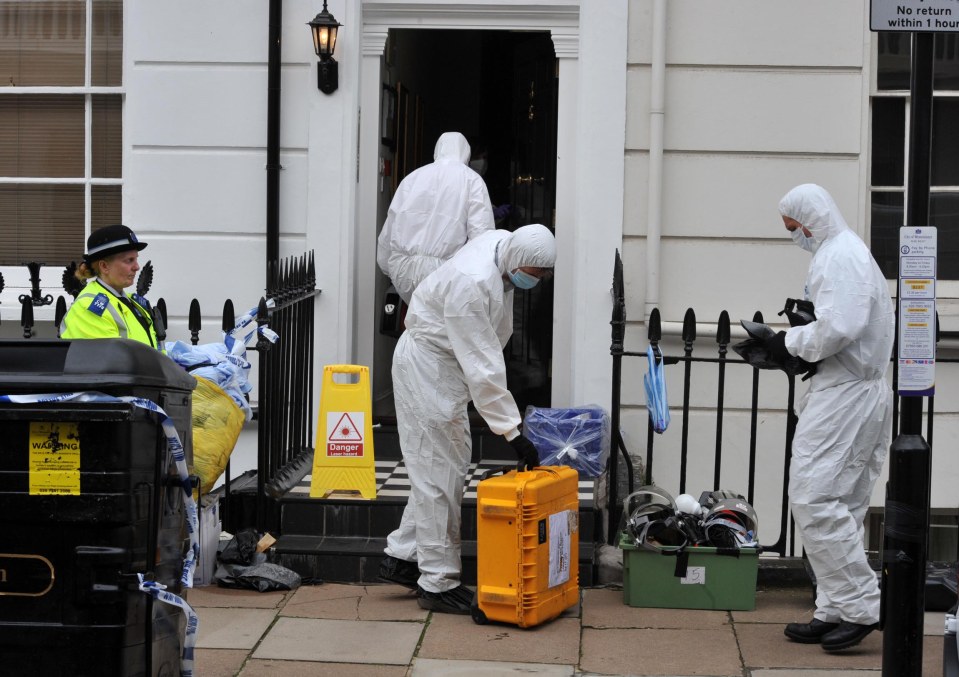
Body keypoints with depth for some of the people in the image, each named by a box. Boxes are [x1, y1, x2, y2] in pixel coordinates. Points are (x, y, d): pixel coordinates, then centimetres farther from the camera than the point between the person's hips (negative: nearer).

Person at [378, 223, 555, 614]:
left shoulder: (504, 245, -5)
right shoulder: (472, 282, -33)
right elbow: (481, 368, -33)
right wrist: (513, 432, -31)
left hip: (449, 366, 10)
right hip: (426, 366, -10)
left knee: (450, 465, 14)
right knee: (439, 475, -5)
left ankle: (402, 558, 22)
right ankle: (438, 584, 2)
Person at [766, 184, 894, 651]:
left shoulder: (840, 256, -13)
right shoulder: (846, 251, 21)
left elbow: (840, 328, -24)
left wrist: (790, 342, -11)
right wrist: (794, 338, 11)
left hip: (845, 393, -11)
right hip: (859, 390, 11)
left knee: (814, 499, -11)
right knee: (840, 504, 12)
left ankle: (859, 606, -9)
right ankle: (835, 612, 16)